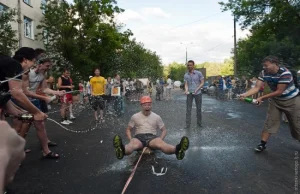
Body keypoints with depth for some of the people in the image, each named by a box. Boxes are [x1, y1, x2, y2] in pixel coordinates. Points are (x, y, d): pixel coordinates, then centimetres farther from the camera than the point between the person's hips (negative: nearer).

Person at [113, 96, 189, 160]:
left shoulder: (156, 117, 14)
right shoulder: (135, 117, 14)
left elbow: (164, 130, 18)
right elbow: (128, 129, 20)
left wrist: (160, 140, -2)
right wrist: (130, 140, -1)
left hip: (152, 137, 0)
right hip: (139, 137, 0)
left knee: (160, 143, -37)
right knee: (133, 144, -38)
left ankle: (177, 149, -64)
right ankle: (122, 150, -71)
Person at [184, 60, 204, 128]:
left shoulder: (199, 73, -6)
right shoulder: (186, 75, 1)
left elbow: (202, 83, -3)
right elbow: (186, 84, 0)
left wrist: (197, 89, -17)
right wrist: (186, 90, -21)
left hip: (198, 93, -1)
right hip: (189, 94, 1)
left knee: (198, 108, 9)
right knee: (188, 109, -2)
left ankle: (199, 122, 24)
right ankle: (188, 124, 2)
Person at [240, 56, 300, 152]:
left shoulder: (285, 73, -31)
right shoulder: (264, 73, -15)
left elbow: (279, 91, -29)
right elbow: (256, 88, -19)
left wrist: (262, 98, -29)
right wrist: (245, 94, -35)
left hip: (292, 101, -4)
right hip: (275, 100, 4)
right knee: (269, 122, 0)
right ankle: (262, 144, 7)